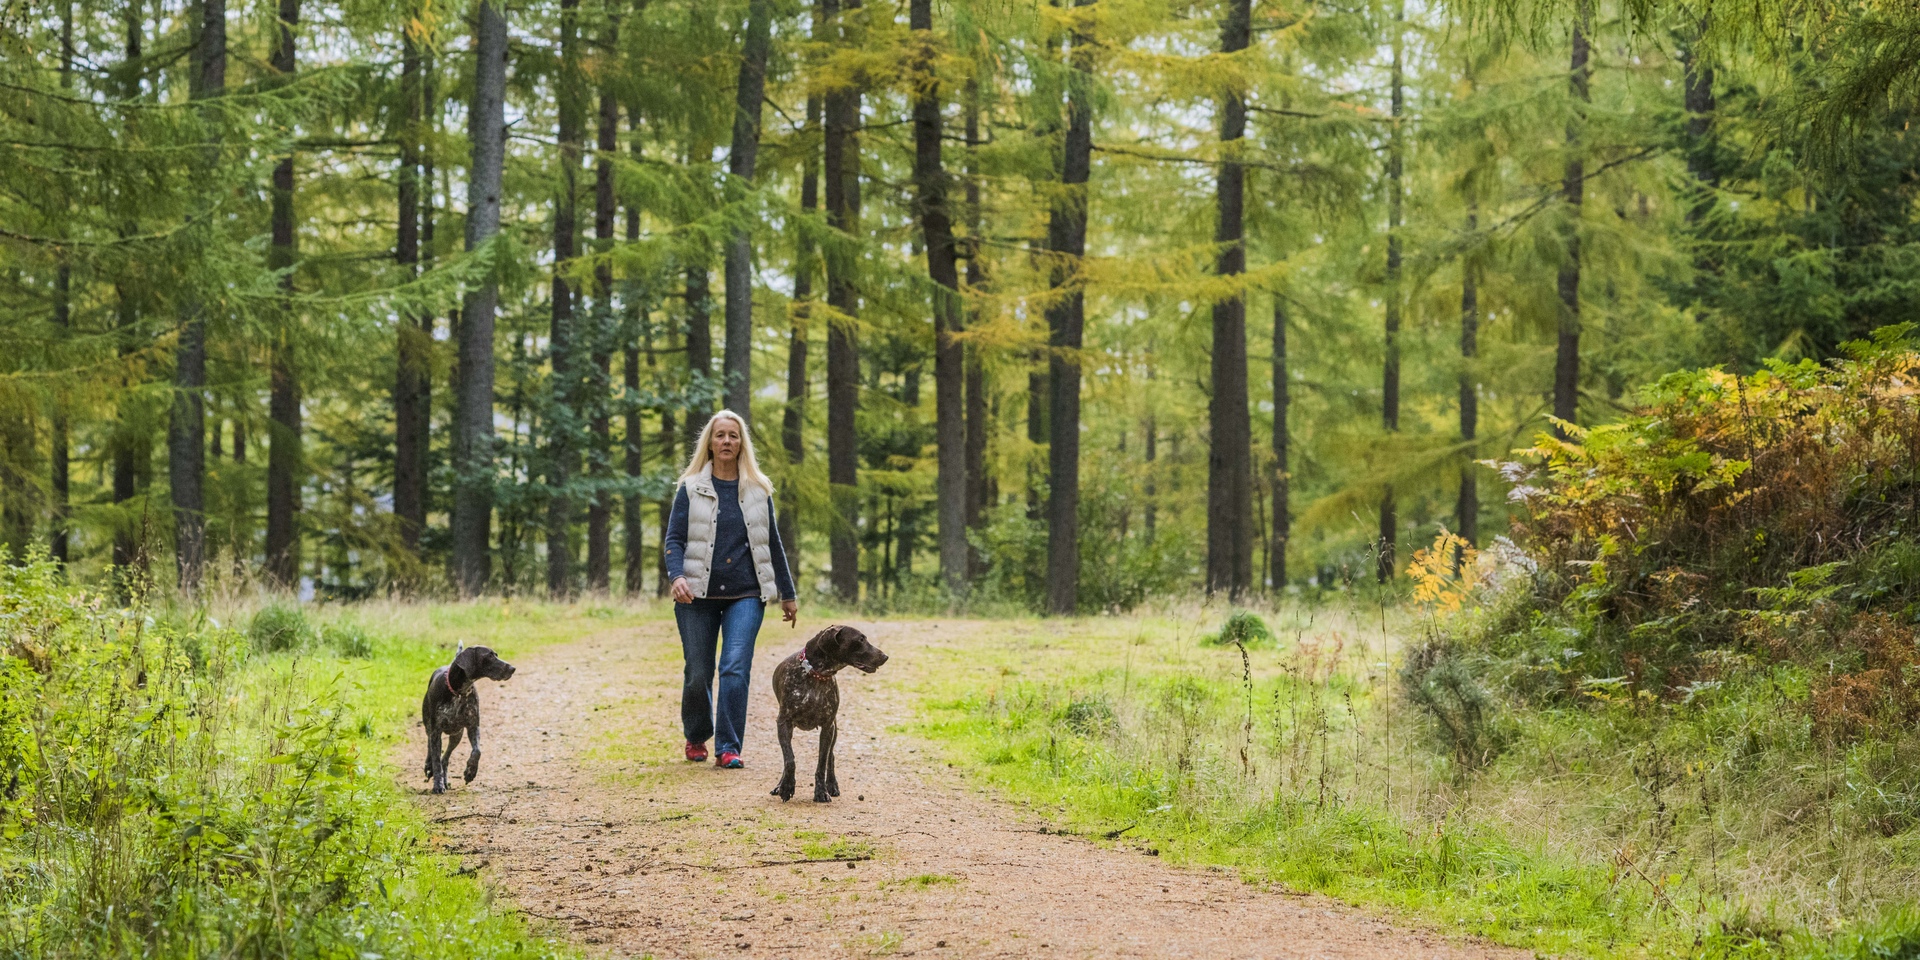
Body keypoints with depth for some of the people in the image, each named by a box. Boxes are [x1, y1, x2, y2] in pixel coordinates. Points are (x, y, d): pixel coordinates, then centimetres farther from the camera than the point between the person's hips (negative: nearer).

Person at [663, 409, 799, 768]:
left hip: (745, 595, 0)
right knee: (698, 674, 5)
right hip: (698, 595, 0)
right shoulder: (691, 489, 4)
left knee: (736, 668, -15)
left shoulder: (758, 490, 9)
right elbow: (674, 539, -1)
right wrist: (677, 576, -20)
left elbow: (772, 545, 15)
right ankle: (696, 738, 30)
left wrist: (787, 594, 17)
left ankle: (728, 747, -13)